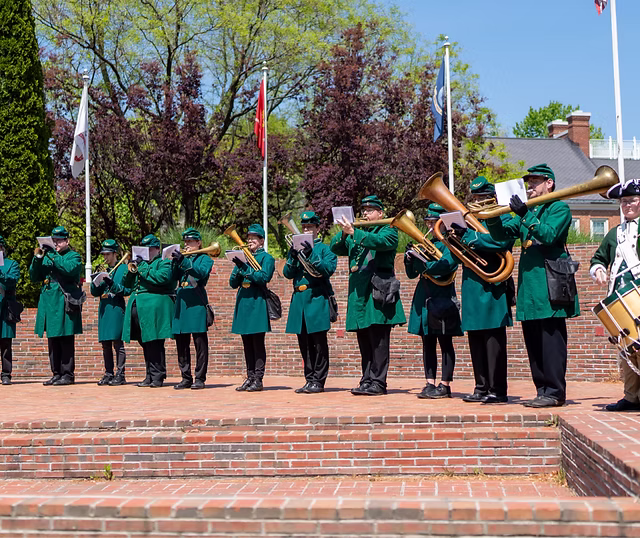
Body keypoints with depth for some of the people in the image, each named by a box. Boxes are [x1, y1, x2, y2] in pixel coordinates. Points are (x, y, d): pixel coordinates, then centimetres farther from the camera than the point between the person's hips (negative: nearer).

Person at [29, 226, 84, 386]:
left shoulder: (74, 256, 3)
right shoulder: (47, 256, 18)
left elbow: (69, 269, -19)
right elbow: (34, 277, 12)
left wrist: (53, 255, -18)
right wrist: (37, 258, -2)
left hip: (65, 304, -6)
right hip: (49, 303, 6)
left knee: (66, 341, -4)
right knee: (52, 341, 8)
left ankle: (68, 374, 0)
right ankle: (56, 373, 14)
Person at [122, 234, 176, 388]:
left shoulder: (164, 263, 3)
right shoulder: (141, 263, 24)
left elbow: (162, 278, -18)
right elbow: (127, 284, 22)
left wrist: (143, 267, -13)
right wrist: (131, 270, 3)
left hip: (154, 310, -7)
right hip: (138, 309, 8)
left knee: (154, 344, -9)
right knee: (146, 345, 9)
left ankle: (157, 377, -5)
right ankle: (150, 376, 14)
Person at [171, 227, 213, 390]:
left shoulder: (205, 258, 5)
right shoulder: (183, 257, 20)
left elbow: (202, 273, -15)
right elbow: (173, 278, 9)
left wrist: (184, 261, -22)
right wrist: (176, 262, -7)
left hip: (197, 303, -5)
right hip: (181, 302, 6)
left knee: (200, 341, -5)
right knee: (181, 342, 5)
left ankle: (200, 378, -1)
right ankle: (186, 378, 12)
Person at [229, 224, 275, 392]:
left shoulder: (266, 257, 1)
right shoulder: (243, 257, 17)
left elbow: (264, 277, -15)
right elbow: (233, 283, 13)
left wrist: (245, 268, -19)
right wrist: (238, 269, -6)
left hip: (257, 302, -6)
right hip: (243, 301, 6)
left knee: (258, 342, -6)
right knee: (247, 343, 8)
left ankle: (258, 380, -4)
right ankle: (250, 378, 13)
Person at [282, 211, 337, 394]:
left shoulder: (325, 249, 4)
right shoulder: (296, 247, 17)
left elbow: (329, 269, -11)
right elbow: (287, 273, 8)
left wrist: (311, 255, -20)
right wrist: (293, 257, -10)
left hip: (317, 298, -5)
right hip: (299, 298, 5)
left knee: (319, 342, -5)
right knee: (304, 342, 7)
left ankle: (318, 381, -1)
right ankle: (309, 379, 13)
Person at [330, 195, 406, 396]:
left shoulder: (388, 230, 4)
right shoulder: (356, 233, 23)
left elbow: (380, 242, -18)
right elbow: (335, 247, 13)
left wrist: (354, 232, -25)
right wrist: (344, 233, -6)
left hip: (378, 292, -6)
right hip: (359, 292, 6)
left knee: (378, 340, -8)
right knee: (364, 341, 7)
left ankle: (378, 382, -7)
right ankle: (367, 380, 10)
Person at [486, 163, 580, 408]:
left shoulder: (559, 208, 0)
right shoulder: (527, 211, 21)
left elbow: (549, 235, -17)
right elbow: (502, 234, 13)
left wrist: (526, 216, -24)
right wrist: (492, 215, -4)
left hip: (549, 285, -7)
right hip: (528, 285, 7)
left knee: (551, 340, -7)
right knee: (533, 342, 9)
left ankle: (555, 392, -4)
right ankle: (542, 390, 15)